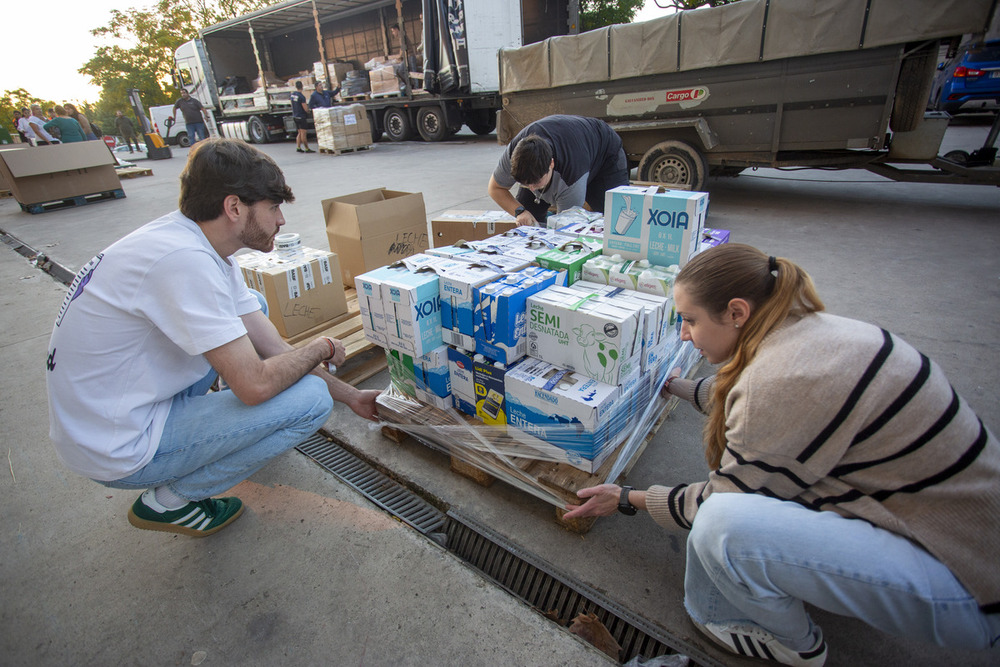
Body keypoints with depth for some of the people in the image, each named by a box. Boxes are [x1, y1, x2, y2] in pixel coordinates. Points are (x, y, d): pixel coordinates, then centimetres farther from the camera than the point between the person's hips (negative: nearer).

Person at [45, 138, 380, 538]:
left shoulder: (193, 241, 2)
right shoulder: (185, 260, -28)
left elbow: (275, 349, 3)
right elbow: (256, 384, -29)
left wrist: (351, 396, 5)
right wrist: (320, 348, -10)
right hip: (118, 449, -9)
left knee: (250, 309, 13)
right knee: (311, 398, -16)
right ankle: (170, 501, 1)